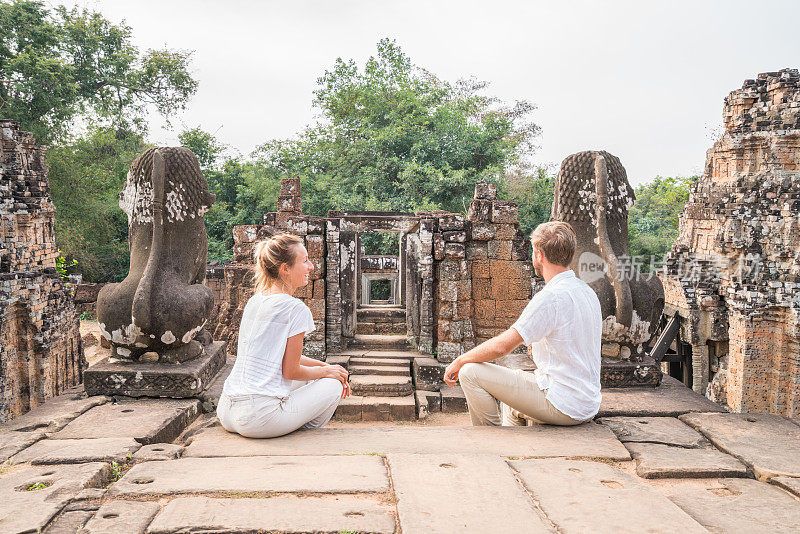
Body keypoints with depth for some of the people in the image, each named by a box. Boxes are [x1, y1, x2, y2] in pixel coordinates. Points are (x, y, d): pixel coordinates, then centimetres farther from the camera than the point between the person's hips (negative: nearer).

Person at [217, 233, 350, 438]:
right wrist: (327, 371, 8)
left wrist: (324, 366, 18)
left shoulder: (255, 300, 11)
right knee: (333, 385, 7)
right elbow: (290, 371, -9)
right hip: (258, 418, -8)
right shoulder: (296, 309, -14)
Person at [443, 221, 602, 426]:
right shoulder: (587, 291, 9)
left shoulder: (551, 297, -21)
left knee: (471, 373, -8)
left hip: (563, 406, -10)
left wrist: (459, 362, -7)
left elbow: (501, 346, -21)